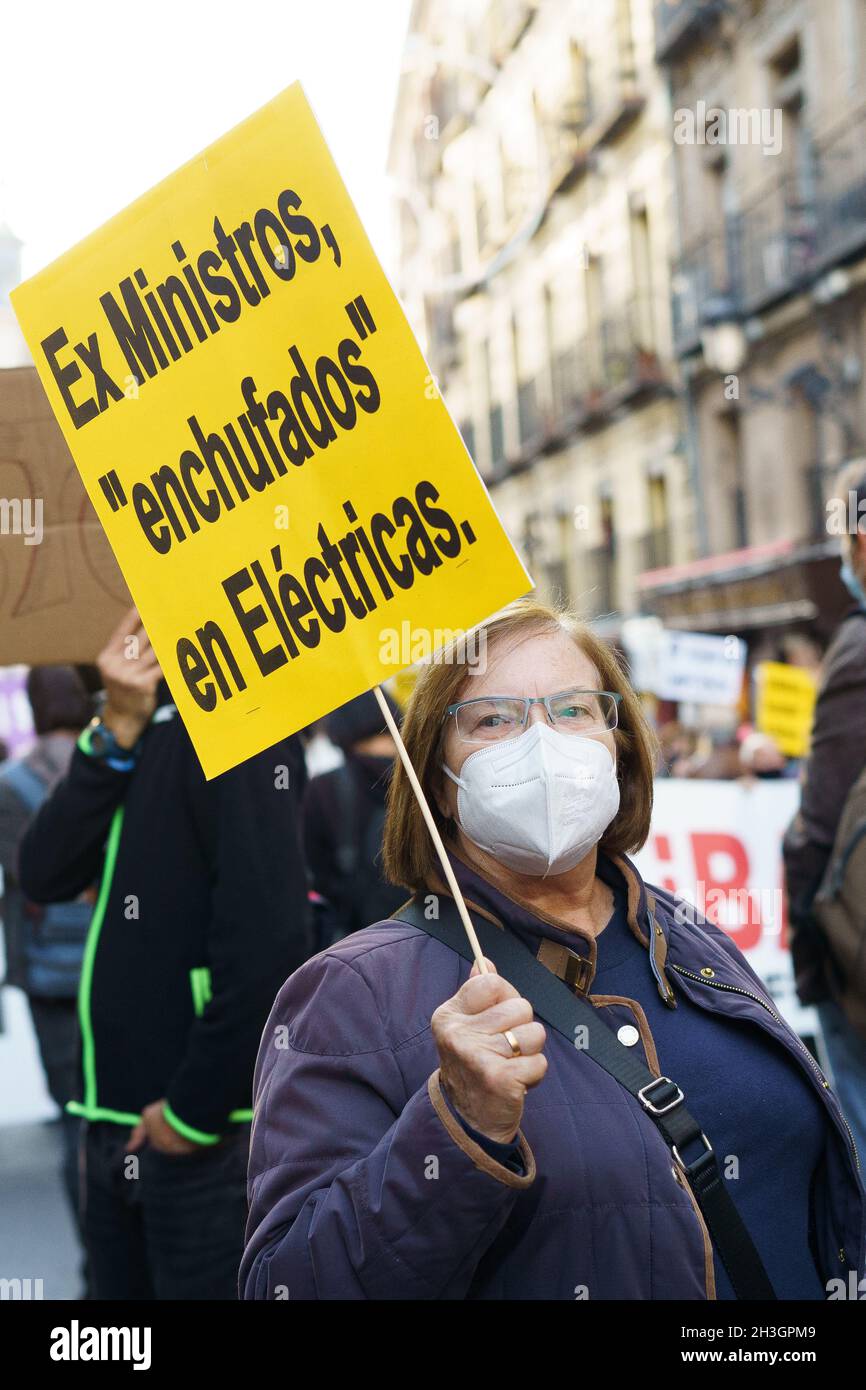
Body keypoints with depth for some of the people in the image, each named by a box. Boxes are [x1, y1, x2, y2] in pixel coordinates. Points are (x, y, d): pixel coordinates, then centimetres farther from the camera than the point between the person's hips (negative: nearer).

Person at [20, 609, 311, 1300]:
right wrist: (118, 729, -9)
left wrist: (196, 1105, -17)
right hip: (117, 1121, 8)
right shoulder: (153, 729, 13)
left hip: (202, 1133, -8)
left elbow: (267, 932, -21)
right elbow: (46, 874, 1)